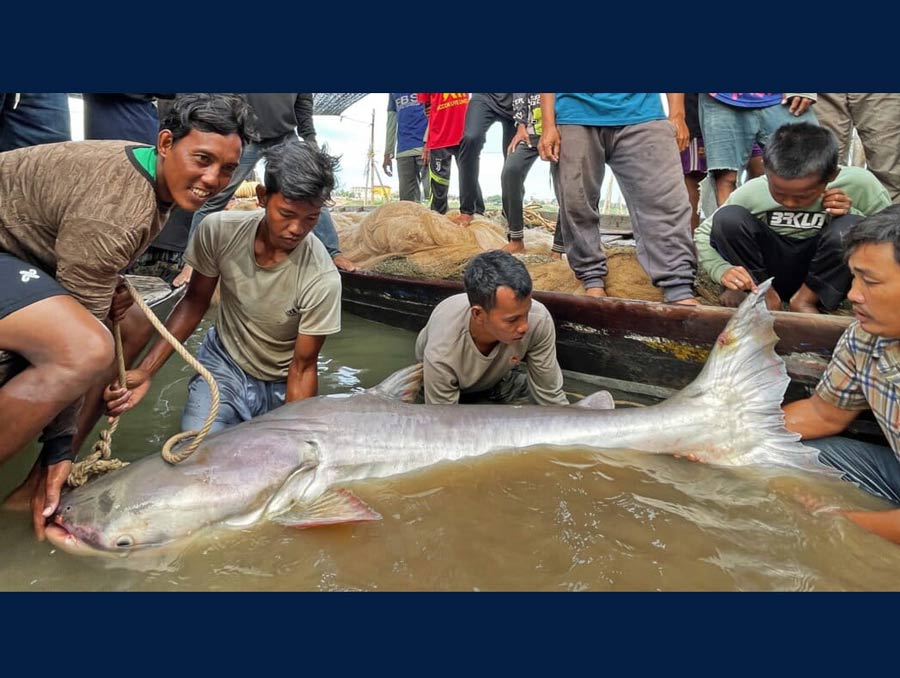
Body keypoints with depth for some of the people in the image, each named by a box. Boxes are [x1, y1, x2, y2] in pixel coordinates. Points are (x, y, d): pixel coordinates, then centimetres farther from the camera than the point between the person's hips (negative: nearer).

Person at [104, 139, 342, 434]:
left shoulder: (322, 278, -29)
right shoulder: (219, 230, -21)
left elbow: (303, 367, -18)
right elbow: (195, 302, -5)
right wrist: (145, 371, -14)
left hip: (281, 386, 0)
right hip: (224, 364, 0)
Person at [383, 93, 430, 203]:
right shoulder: (393, 95, 21)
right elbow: (391, 122, 22)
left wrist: (428, 141, -19)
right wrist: (388, 153, 15)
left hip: (425, 146, -5)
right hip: (403, 150, 5)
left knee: (432, 194, -12)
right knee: (407, 199, -1)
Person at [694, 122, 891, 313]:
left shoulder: (860, 184, -20)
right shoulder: (751, 193, -20)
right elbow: (703, 233, -9)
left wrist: (853, 215, -26)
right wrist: (722, 270, -28)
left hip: (825, 278, 0)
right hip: (770, 270, 0)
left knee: (849, 228, -31)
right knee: (727, 218, -24)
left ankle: (806, 299, -9)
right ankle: (763, 295, -7)